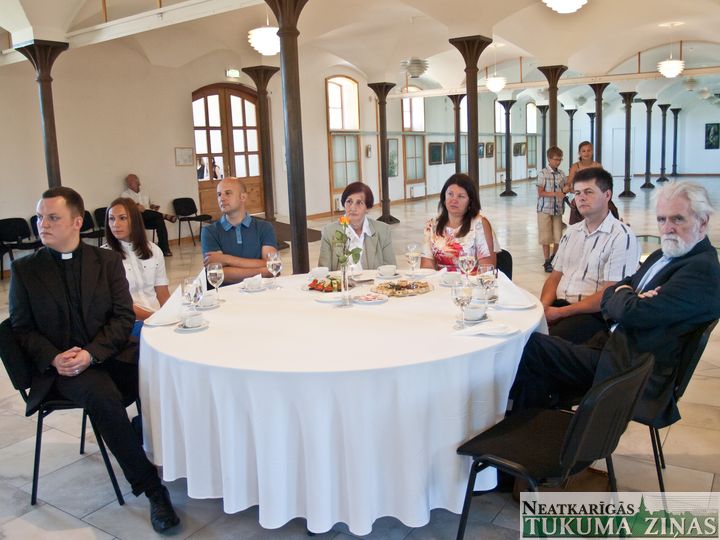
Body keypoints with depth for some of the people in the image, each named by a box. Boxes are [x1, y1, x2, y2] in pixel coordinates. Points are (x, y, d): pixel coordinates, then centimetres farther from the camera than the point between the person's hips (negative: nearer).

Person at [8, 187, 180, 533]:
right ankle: (151, 488, -20)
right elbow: (22, 329, 6)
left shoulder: (108, 261, 6)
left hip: (110, 354, 2)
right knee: (103, 396, -32)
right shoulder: (24, 269, 5)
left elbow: (124, 317, 0)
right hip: (61, 366, -1)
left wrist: (90, 353, -16)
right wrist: (54, 358, -13)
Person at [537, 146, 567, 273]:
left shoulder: (561, 174, 7)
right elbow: (541, 193, -10)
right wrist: (555, 194, -22)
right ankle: (547, 262, 10)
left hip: (557, 209, 5)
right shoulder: (543, 174, -7)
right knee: (546, 237, 0)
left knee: (558, 237, 6)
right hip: (545, 209, -4)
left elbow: (565, 189, 16)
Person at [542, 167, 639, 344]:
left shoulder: (622, 237, -6)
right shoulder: (571, 232, 16)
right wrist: (543, 306, -5)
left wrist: (560, 312, -15)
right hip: (557, 306, 6)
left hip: (594, 314, -6)